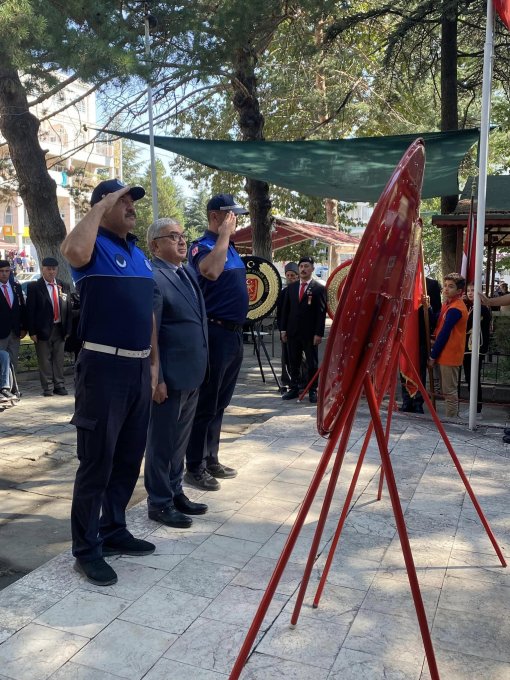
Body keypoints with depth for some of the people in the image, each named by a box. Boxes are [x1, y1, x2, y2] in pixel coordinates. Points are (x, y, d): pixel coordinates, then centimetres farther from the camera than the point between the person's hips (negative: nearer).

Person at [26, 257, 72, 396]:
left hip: (59, 329, 3)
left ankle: (59, 385, 17)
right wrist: (32, 331, -9)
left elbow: (68, 309, 8)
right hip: (43, 330, -3)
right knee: (45, 360, 3)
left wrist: (68, 329, 3)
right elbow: (30, 310, -4)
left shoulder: (64, 286, 7)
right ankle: (47, 388, 11)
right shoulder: (34, 287, -1)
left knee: (59, 359, 9)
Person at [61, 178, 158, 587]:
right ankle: (87, 549, 13)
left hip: (138, 368, 8)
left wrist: (154, 364, 16)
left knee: (129, 458, 15)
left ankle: (113, 531, 31)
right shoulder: (95, 247, -7)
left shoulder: (139, 254, 17)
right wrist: (100, 207, -18)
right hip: (104, 367, -8)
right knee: (96, 461, 0)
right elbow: (73, 251, -34)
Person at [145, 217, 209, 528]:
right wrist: (156, 379, -19)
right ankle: (159, 503, 18)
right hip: (170, 375, -8)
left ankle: (176, 492, 32)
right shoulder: (153, 277, -15)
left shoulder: (189, 272, 12)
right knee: (162, 441, 5)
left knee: (180, 439, 19)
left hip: (192, 374, 8)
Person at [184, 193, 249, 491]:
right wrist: (224, 234, -24)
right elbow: (211, 271, -34)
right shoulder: (203, 246, -10)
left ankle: (211, 460, 26)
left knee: (220, 403, 15)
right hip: (215, 332, -9)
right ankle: (195, 468, 7)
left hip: (235, 332, 9)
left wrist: (243, 288, 13)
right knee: (206, 403, -3)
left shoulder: (231, 248, 16)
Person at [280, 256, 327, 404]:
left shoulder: (319, 288, -3)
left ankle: (313, 391, 13)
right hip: (293, 332, 4)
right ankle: (294, 388, 19)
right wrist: (283, 329, 7)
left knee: (312, 363, 4)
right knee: (293, 362, 9)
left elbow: (321, 312, -7)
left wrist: (319, 333, -13)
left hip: (310, 333, -4)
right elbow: (286, 309, 13)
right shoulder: (291, 287, 11)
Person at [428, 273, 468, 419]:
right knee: (448, 390, 17)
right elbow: (439, 328, 15)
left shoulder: (454, 309, -18)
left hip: (449, 355, -10)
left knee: (449, 391, -3)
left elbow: (444, 334, -18)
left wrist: (433, 355, -13)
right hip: (446, 354, 10)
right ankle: (453, 418, 25)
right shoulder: (449, 304, 12)